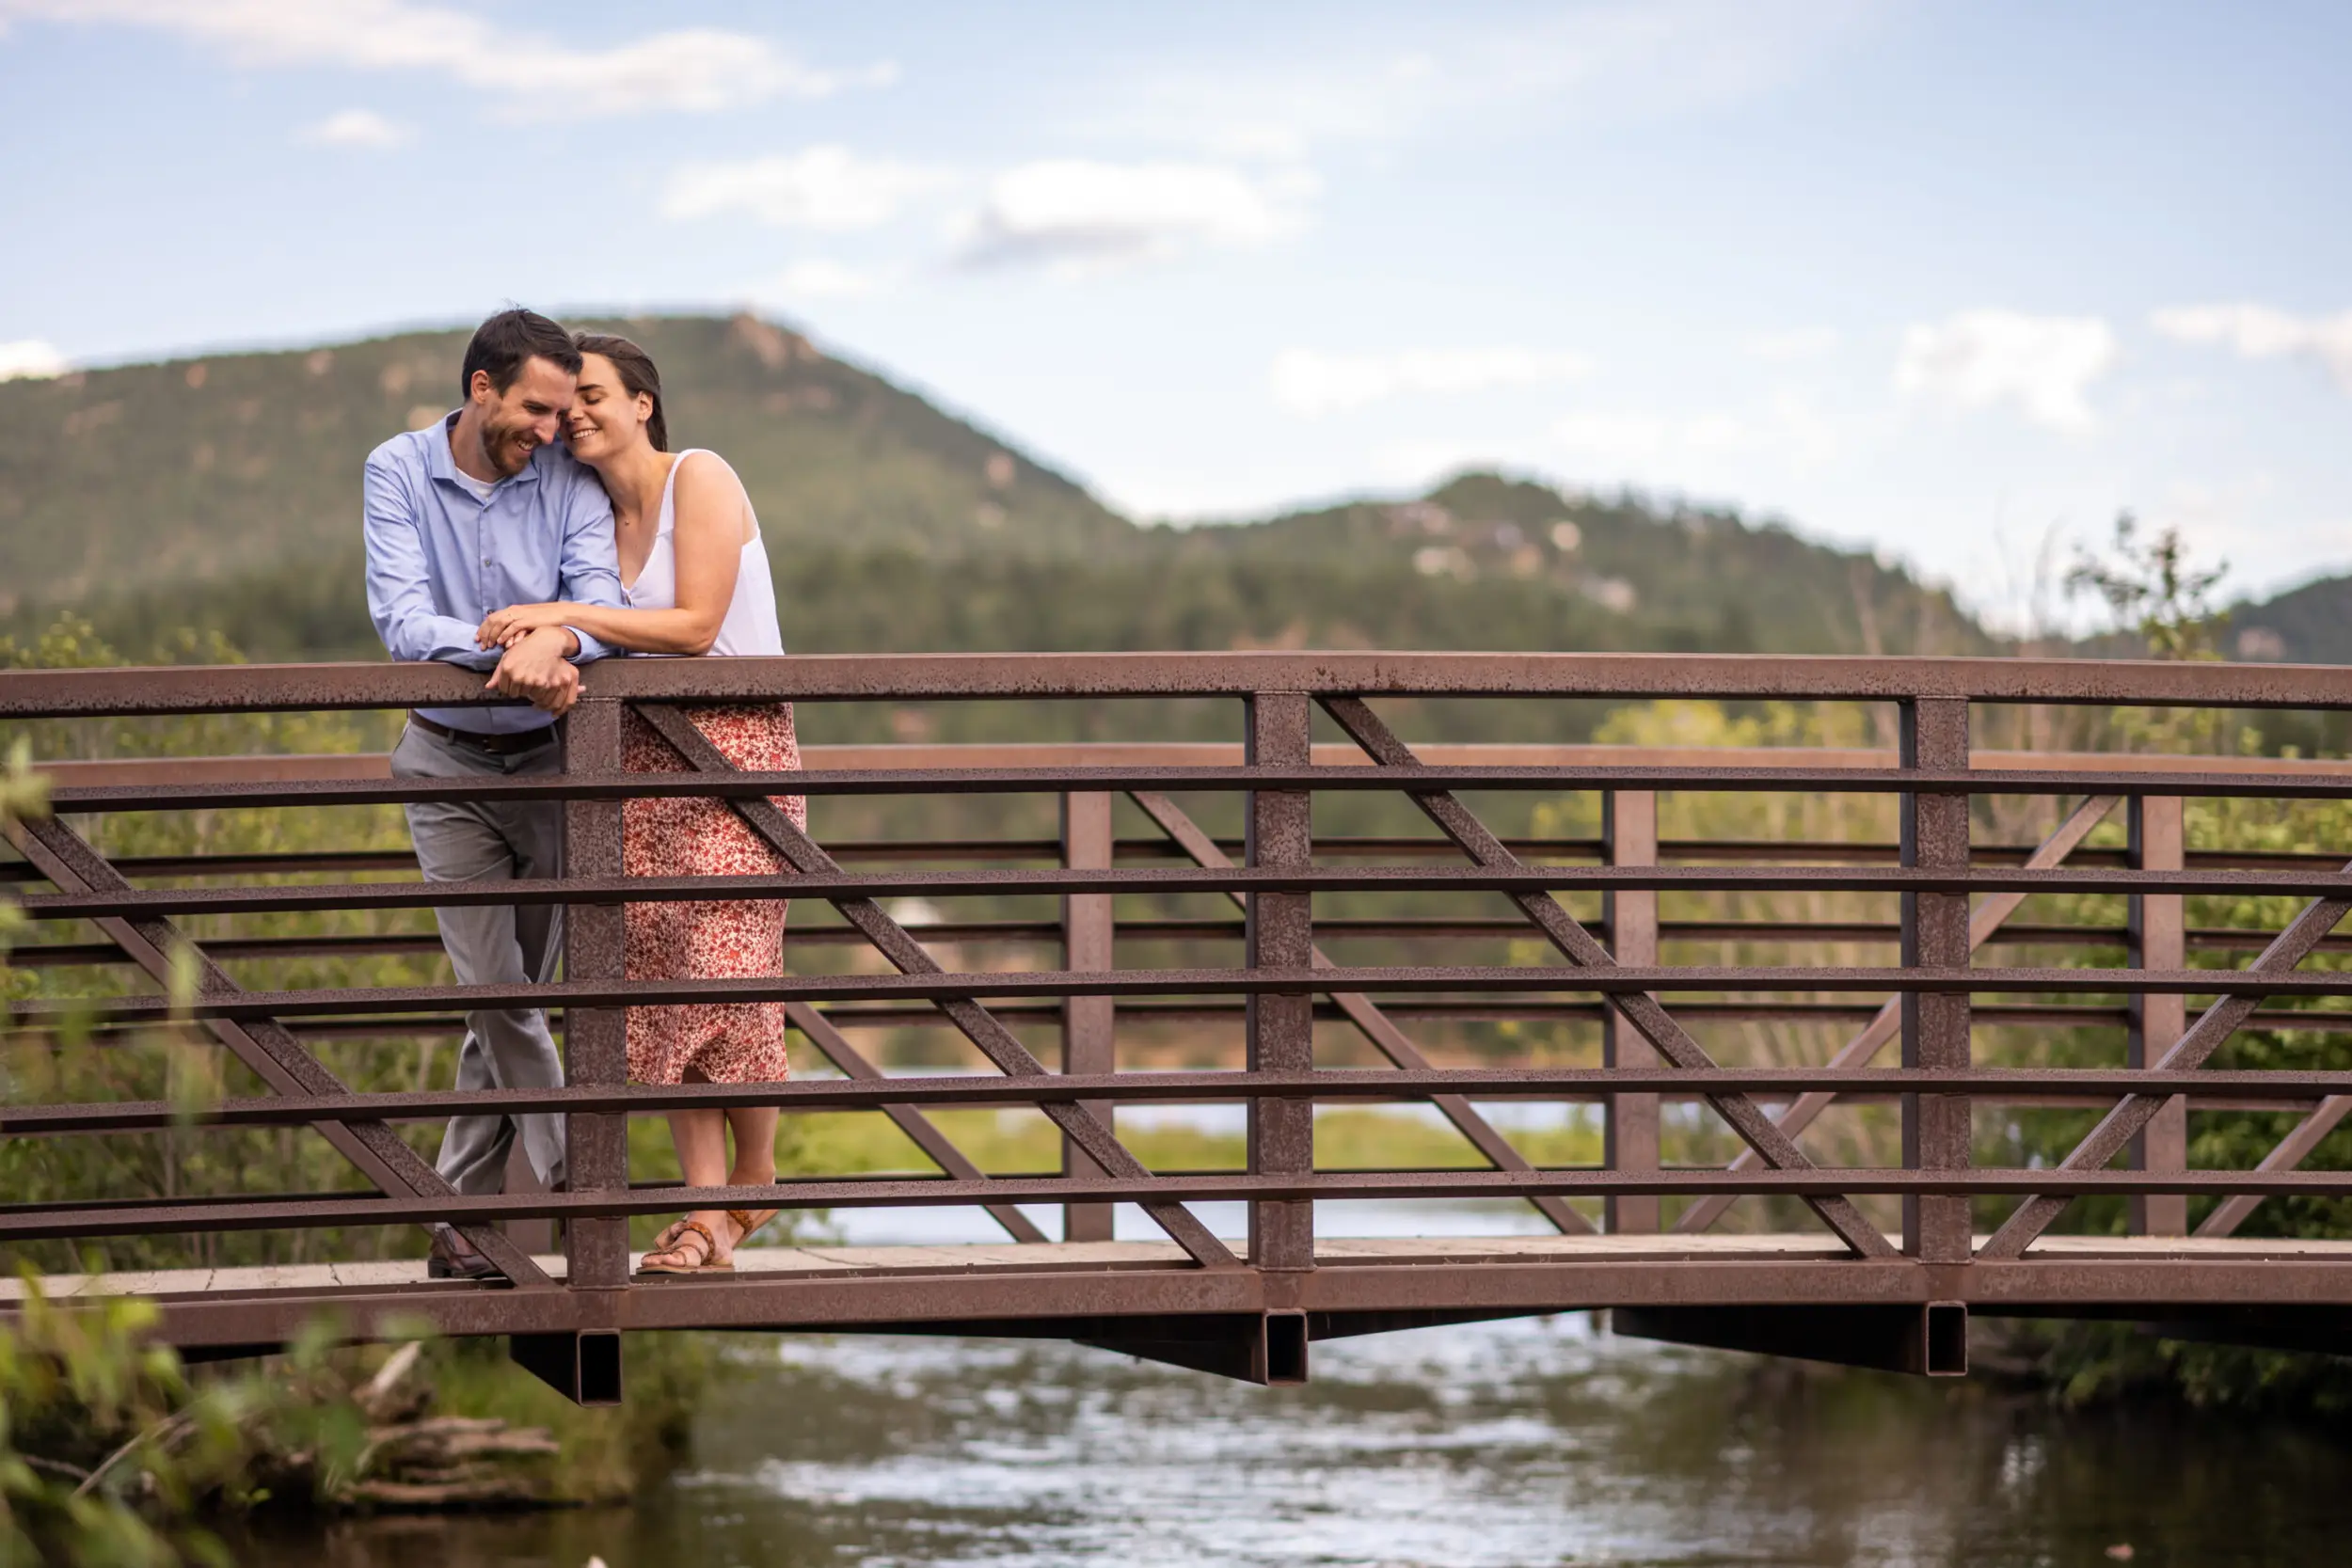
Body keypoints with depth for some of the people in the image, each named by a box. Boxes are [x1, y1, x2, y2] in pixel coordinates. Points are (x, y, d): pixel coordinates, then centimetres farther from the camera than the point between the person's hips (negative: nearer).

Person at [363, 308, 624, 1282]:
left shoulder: (569, 484, -4)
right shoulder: (399, 473, -7)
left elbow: (604, 604, -17)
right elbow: (400, 619, -19)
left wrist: (557, 642, -41)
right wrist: (507, 652, -36)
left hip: (550, 761, 1)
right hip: (451, 765, -1)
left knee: (513, 997, 4)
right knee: (496, 991, -10)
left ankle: (462, 1221, 12)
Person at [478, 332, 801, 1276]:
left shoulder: (699, 479, -7)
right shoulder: (600, 514, 12)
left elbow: (695, 625, -14)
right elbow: (607, 634, 2)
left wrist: (568, 615, -18)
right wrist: (545, 634, -20)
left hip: (738, 740, -6)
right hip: (647, 752, 6)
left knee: (726, 969, -8)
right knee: (663, 977, -2)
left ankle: (755, 1183, 12)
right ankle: (705, 1213, -1)